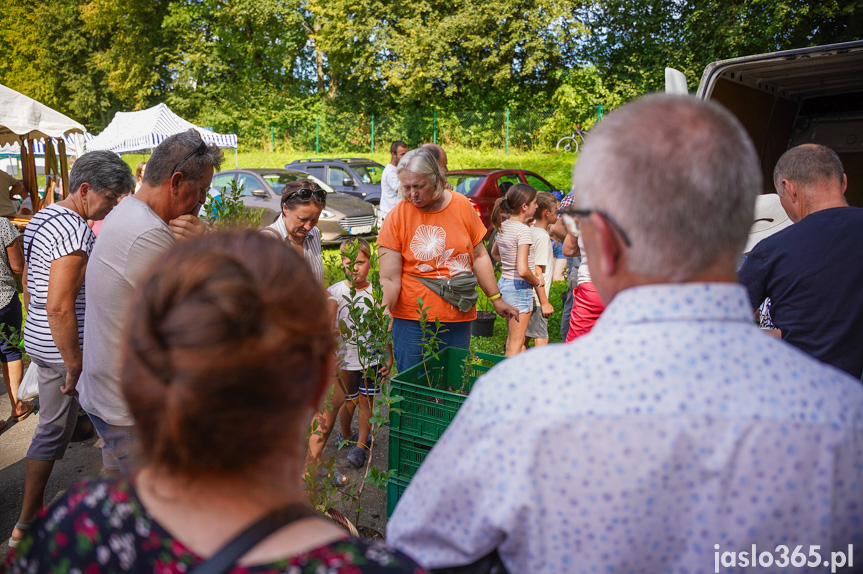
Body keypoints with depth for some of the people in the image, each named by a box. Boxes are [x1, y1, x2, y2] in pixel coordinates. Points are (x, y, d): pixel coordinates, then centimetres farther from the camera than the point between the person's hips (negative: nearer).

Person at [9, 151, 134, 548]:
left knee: (52, 429, 19)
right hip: (71, 347, -10)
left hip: (43, 344, 10)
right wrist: (75, 364, -21)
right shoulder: (76, 232, -22)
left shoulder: (41, 219, 11)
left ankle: (27, 522, 31)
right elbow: (59, 307, -27)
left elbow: (28, 284, 20)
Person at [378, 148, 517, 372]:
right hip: (412, 321, -2)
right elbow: (389, 280, -9)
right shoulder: (396, 218, -6)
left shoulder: (461, 205, 2)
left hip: (459, 320, 3)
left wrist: (496, 298, 11)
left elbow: (479, 256, 11)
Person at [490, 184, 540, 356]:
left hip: (503, 283, 9)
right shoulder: (523, 230, -19)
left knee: (511, 338, 21)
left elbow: (494, 253, 25)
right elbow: (523, 270, -26)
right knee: (516, 344, 0)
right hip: (520, 287, -9)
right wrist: (538, 281, -9)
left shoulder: (503, 226, 5)